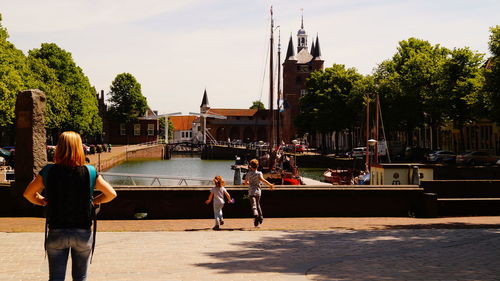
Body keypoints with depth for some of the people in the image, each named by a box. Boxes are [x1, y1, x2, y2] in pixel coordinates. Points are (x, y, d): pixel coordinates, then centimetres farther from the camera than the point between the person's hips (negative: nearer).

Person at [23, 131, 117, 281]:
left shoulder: (49, 171, -7)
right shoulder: (89, 172, -9)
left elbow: (28, 194, 4)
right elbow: (111, 194, -2)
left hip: (56, 232, 0)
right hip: (83, 232, 0)